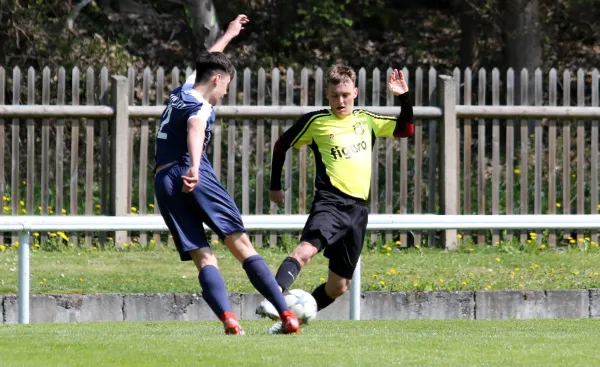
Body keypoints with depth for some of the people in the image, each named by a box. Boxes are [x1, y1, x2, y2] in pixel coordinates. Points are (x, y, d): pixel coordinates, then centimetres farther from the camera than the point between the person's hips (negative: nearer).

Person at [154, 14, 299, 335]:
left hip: (163, 183, 7)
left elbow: (205, 63, 45)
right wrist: (194, 167, -47)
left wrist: (229, 34, 61)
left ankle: (227, 318, -28)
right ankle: (286, 315, -13)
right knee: (241, 244, -7)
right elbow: (195, 131, -27)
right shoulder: (200, 108, -2)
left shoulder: (183, 91, 23)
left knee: (203, 258, -6)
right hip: (195, 177, -7)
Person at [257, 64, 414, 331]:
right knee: (306, 249, -34)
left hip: (358, 209, 5)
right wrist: (275, 186, 16)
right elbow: (281, 145, 14)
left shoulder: (366, 120, 15)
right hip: (330, 202, -5)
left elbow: (406, 129, 20)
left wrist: (404, 97, 5)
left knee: (339, 285, 6)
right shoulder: (316, 121, 4)